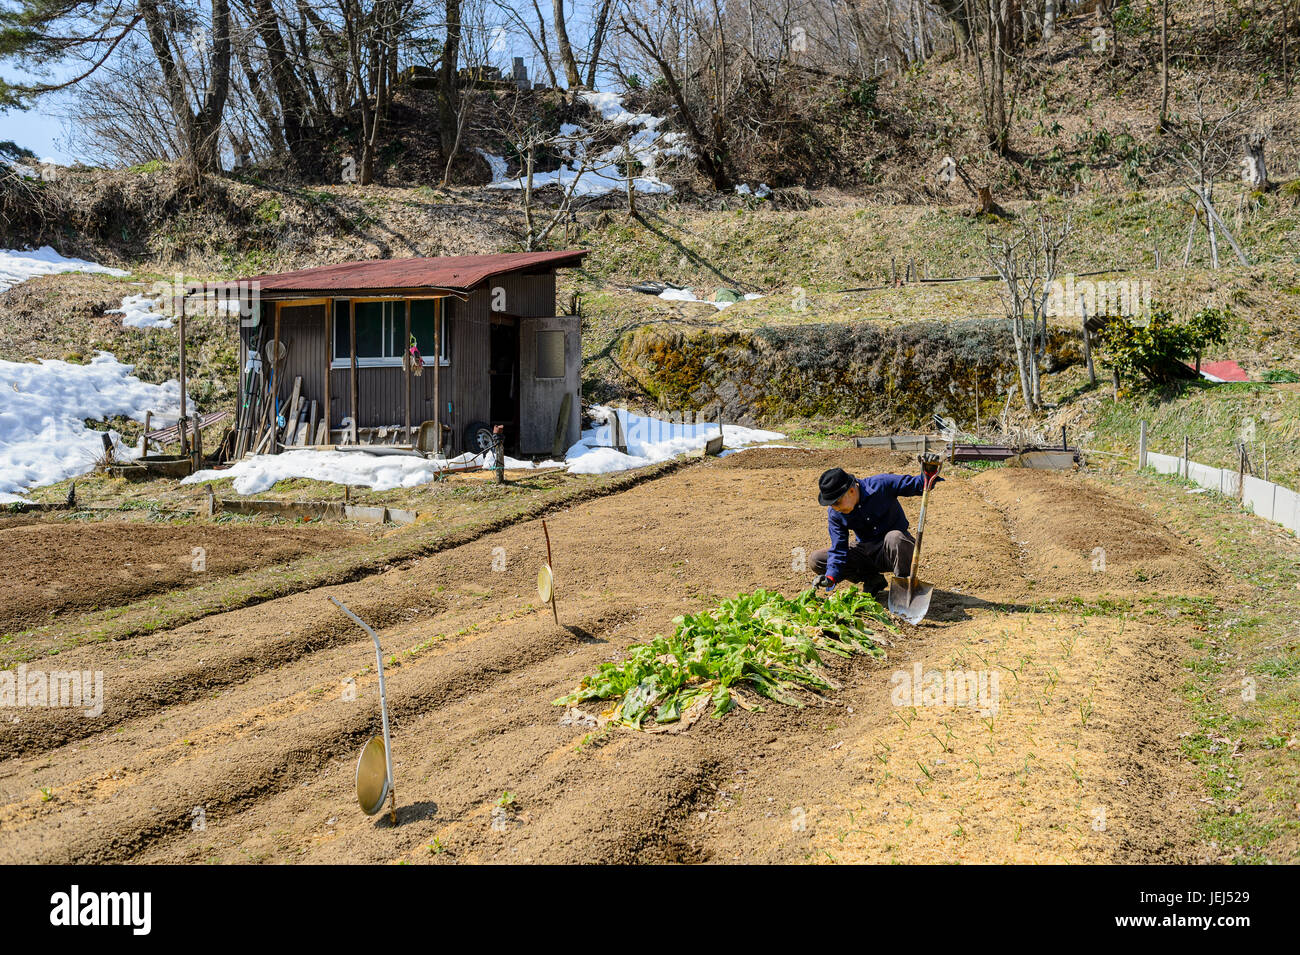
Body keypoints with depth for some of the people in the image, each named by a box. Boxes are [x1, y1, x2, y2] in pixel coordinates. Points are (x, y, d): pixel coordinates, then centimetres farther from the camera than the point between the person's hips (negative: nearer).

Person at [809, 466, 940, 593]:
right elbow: (838, 549, -12)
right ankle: (871, 579, 0)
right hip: (867, 553, 4)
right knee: (815, 560, -11)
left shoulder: (880, 485, -20)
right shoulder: (834, 513, -10)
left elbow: (916, 484, -15)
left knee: (894, 537, -41)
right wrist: (830, 577, -27)